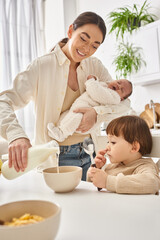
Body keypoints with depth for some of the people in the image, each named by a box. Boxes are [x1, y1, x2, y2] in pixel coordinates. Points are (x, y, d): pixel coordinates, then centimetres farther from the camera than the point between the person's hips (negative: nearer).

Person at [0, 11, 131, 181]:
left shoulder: (95, 67, 1)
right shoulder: (41, 67, -13)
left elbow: (124, 103, -2)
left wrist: (98, 113, -23)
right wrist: (16, 135, -42)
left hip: (88, 155, 5)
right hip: (54, 158, -4)